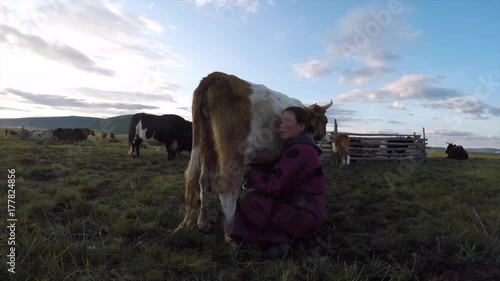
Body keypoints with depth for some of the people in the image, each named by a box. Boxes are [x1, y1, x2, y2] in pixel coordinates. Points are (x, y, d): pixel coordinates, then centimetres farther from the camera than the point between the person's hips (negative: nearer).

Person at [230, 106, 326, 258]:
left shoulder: (299, 151, -22)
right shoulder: (296, 147, 11)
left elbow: (274, 186, -23)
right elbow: (274, 172, 10)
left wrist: (251, 172, -10)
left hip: (303, 215, -10)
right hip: (298, 207, 10)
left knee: (246, 202, -13)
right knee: (254, 195, 14)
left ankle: (276, 240, -7)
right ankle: (283, 236, 7)